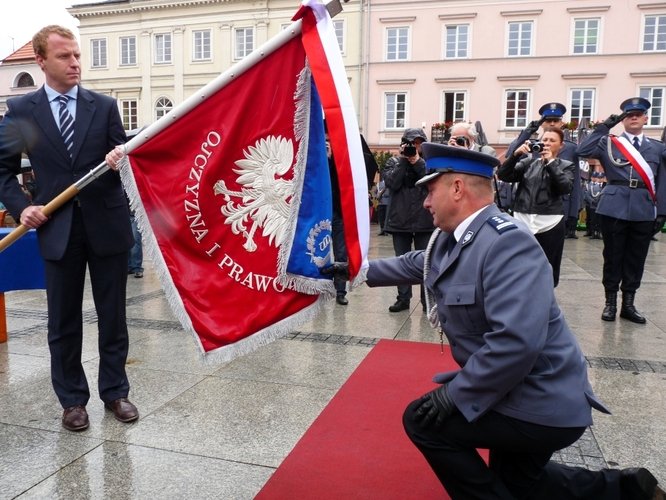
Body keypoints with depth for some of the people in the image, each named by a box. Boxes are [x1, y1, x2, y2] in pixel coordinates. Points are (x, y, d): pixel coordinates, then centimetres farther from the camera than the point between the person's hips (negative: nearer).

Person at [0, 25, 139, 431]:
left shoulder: (105, 106, 4)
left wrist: (120, 161, -20)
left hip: (107, 225, 0)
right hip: (58, 229, 0)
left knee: (113, 315, 9)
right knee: (64, 321, 10)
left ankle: (115, 391, 26)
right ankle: (72, 399, 26)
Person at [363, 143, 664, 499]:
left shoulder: (507, 242, -30)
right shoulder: (450, 237, -1)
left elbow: (517, 341, -39)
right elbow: (415, 265, 21)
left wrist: (456, 393, -29)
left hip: (543, 405, -10)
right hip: (525, 394, 10)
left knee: (422, 419, -7)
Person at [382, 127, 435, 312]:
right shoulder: (394, 162, 6)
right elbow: (392, 183, -10)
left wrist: (417, 162, -12)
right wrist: (403, 160, -10)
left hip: (424, 220, -1)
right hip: (400, 220, 1)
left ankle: (427, 300, 12)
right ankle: (403, 298, 18)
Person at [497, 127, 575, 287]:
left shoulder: (565, 166, 10)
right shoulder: (528, 161, 11)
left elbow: (566, 187, -9)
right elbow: (503, 175, 1)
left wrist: (550, 162, -9)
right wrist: (515, 154, -11)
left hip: (549, 223, 0)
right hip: (523, 220, 1)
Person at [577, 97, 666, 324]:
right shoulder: (609, 143, 7)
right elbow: (583, 151, -9)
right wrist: (603, 127, -6)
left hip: (644, 210, 2)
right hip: (614, 207, -2)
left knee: (636, 258, 8)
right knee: (613, 256, 4)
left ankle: (628, 304, 20)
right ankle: (610, 303, 15)